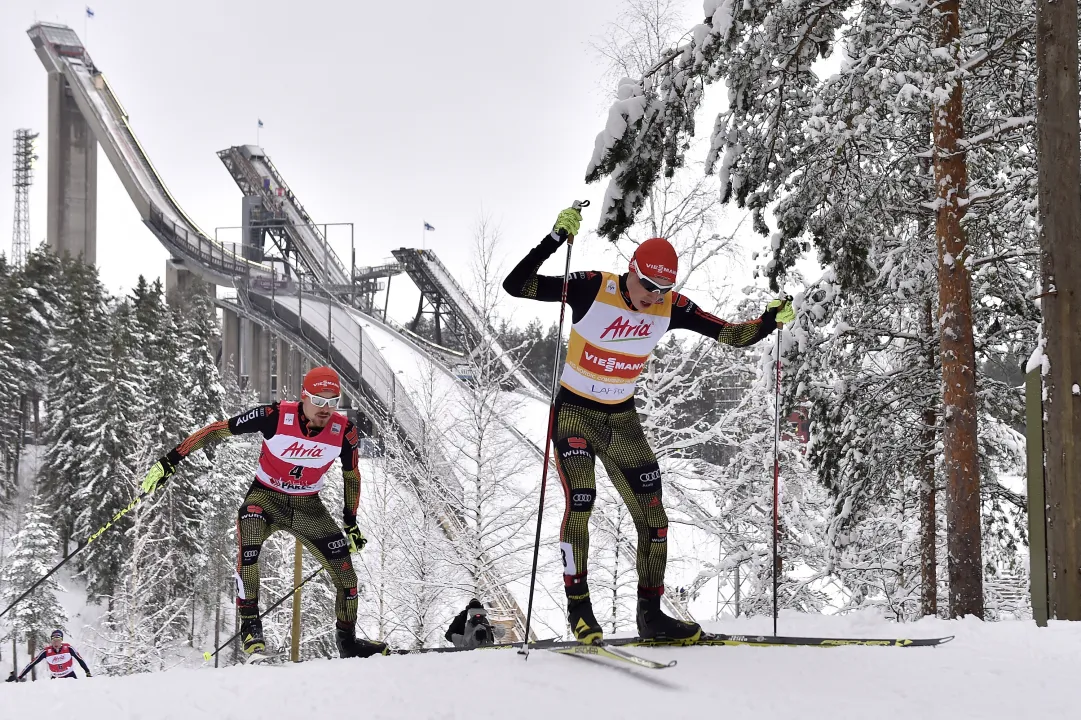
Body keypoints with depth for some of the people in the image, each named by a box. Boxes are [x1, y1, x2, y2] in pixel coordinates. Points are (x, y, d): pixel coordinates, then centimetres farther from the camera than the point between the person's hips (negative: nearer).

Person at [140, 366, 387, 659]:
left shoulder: (344, 432, -15)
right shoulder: (276, 416, -24)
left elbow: (351, 476, 5)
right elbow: (218, 430, -18)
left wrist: (351, 522, 9)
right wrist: (170, 460, -20)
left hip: (308, 506, 3)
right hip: (266, 496, -3)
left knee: (345, 572, -5)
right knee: (248, 547, -35)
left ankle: (347, 641, 17)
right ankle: (250, 625, -27)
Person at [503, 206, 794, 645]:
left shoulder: (671, 308, -10)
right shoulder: (593, 289, -21)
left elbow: (733, 336, -5)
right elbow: (515, 287, -26)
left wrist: (769, 322, -23)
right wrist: (555, 240, -37)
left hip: (622, 421, 4)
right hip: (574, 412, -4)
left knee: (653, 519, 2)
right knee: (580, 503, -22)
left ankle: (650, 614, 15)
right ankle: (578, 605, -8)